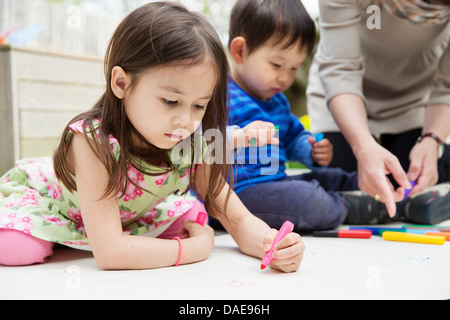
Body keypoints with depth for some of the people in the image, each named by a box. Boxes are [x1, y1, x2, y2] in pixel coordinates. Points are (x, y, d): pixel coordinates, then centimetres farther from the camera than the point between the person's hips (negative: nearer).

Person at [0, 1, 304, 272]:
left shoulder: (191, 144, -26)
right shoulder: (93, 140, -42)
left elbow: (239, 220, -20)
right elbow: (108, 253, -45)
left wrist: (271, 242, -43)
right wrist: (197, 247, -38)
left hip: (128, 213, 6)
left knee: (192, 216, -9)